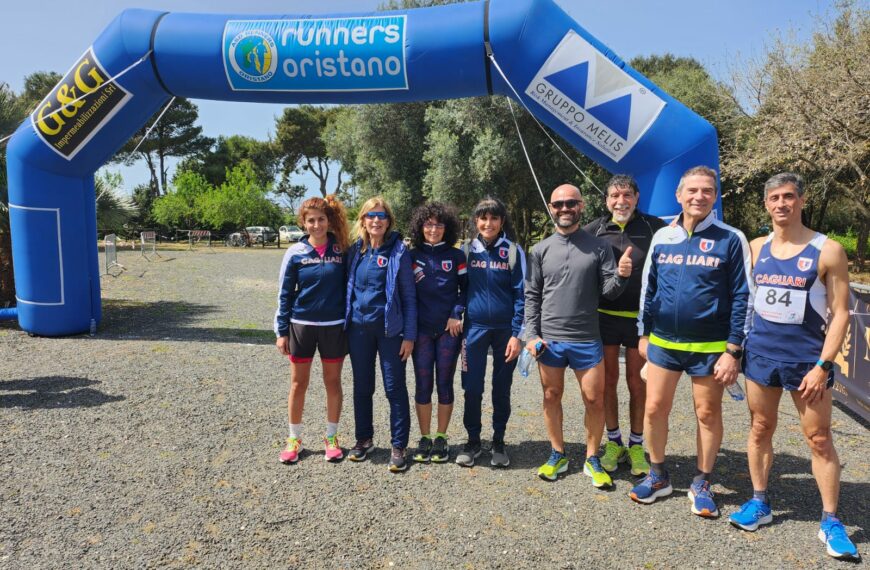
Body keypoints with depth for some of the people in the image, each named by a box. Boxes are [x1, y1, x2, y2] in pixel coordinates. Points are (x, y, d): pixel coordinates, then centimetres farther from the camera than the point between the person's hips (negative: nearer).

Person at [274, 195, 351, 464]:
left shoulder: (341, 250, -1)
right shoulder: (296, 252, -3)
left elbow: (348, 286, 5)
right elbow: (285, 293, 0)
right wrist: (281, 331, -3)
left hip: (334, 327, 1)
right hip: (301, 325, 0)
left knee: (333, 382, 10)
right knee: (298, 384, 8)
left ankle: (332, 437, 25)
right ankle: (294, 439, 23)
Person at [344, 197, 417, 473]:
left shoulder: (399, 251, -5)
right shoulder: (355, 251, 6)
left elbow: (409, 296, -5)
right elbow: (349, 288, 11)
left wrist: (409, 335, -9)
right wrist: (345, 324, 6)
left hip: (390, 329, -4)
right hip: (359, 328, 4)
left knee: (395, 388, 2)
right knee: (362, 387, 13)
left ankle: (398, 447, 13)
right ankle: (364, 439, 29)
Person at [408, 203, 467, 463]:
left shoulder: (456, 256, 3)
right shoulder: (412, 256, 5)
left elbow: (466, 288, 6)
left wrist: (457, 314, -7)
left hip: (449, 329, -1)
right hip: (421, 330, 1)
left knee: (444, 384, 5)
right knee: (423, 385, 4)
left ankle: (441, 439, 17)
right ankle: (425, 438, 16)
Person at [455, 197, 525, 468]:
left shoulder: (513, 251, -3)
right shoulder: (468, 250, 3)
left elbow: (520, 293, -4)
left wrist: (517, 333, -9)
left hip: (505, 330, -1)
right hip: (475, 328, 1)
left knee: (502, 389, 10)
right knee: (472, 389, 4)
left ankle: (499, 442, 26)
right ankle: (473, 441, 21)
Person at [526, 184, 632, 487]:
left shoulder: (599, 247, 1)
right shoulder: (540, 250, 4)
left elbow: (609, 292, -1)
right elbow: (532, 296, 5)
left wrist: (621, 275, -22)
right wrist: (532, 335, -2)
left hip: (587, 340, -1)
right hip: (549, 340, 1)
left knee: (595, 400, 4)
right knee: (552, 397, 11)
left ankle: (592, 459, 23)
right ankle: (557, 455, 28)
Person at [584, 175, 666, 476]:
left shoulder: (655, 228, -3)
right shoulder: (593, 230, 0)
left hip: (640, 317, -1)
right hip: (604, 316, 1)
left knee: (637, 383, 9)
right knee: (608, 381, 10)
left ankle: (636, 445, 24)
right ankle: (614, 442, 26)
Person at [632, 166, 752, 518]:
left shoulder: (731, 240, -6)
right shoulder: (662, 237, 4)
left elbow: (742, 297, -7)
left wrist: (733, 351, -11)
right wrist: (644, 335, 10)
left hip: (709, 347, -3)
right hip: (663, 343, 3)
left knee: (708, 414, 9)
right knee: (655, 408, 6)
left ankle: (702, 484, 27)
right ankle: (658, 476, 26)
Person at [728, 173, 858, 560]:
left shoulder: (827, 251, -7)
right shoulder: (756, 248, 4)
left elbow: (840, 312, -8)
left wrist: (822, 365, -13)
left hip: (806, 357, -3)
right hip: (760, 354, 3)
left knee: (819, 439, 4)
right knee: (760, 429, 11)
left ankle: (830, 521, 17)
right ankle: (759, 503, 24)